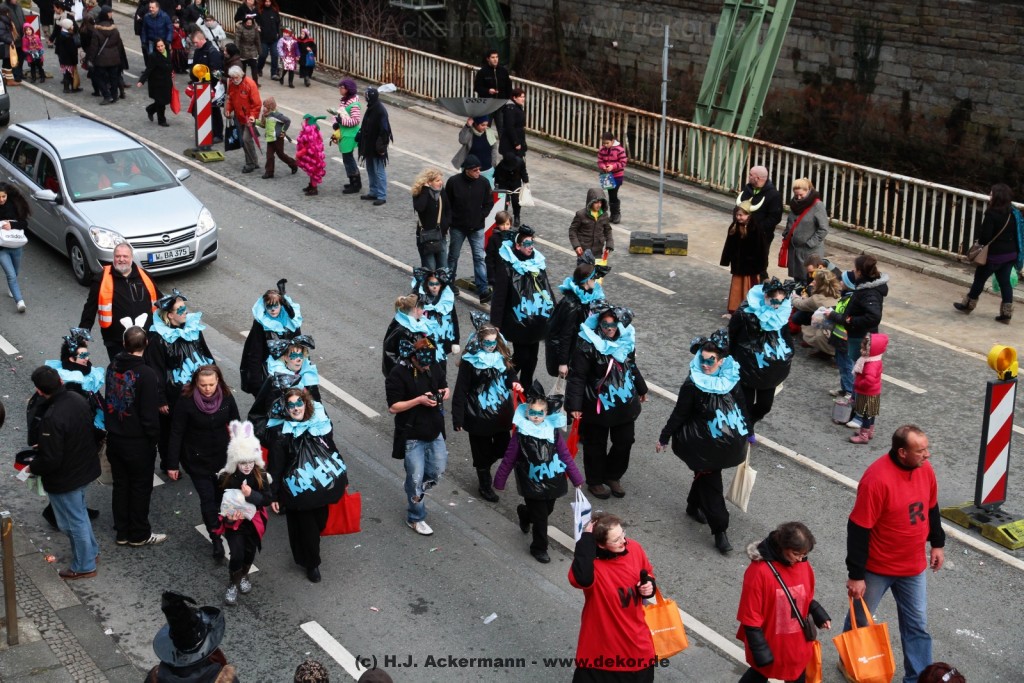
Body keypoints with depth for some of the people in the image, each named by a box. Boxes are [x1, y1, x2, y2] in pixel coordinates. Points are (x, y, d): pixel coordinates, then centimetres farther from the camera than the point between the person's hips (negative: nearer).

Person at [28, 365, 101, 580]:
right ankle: (91, 550, 46)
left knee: (74, 521, 11)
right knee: (79, 512, 29)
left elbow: (50, 460, -29)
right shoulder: (79, 400, -9)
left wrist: (32, 467, -7)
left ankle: (84, 566, 27)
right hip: (84, 468, 8)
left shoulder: (52, 418, -34)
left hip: (65, 478, -8)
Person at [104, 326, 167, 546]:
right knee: (141, 487, 9)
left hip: (114, 438, 6)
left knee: (120, 485, 17)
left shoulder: (113, 367, -2)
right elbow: (150, 413, -20)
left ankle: (122, 532, 27)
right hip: (138, 441, -6)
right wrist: (154, 437, -6)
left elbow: (107, 399, 11)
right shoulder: (146, 374, -23)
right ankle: (139, 534, 19)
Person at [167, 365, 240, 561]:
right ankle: (216, 540, 6)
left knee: (221, 496, 9)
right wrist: (173, 464, -12)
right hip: (197, 460, -3)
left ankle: (217, 529, 31)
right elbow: (176, 433, -13)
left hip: (222, 457, 3)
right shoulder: (186, 402, -19)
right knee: (207, 499, -3)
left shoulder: (226, 398, -9)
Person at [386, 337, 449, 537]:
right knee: (416, 478, 4)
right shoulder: (398, 374, -19)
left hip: (435, 431, 5)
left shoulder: (435, 367, -4)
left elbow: (444, 385, 14)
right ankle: (415, 519, 22)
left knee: (437, 471, 14)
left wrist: (445, 392, -11)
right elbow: (393, 407, -17)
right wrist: (419, 400, -27)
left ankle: (414, 493, 42)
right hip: (412, 434, -5)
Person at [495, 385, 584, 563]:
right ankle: (539, 548, 22)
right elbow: (509, 459, -6)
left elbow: (566, 456, 0)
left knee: (547, 510, 21)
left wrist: (577, 479, 3)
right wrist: (499, 481, 0)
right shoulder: (520, 434, -13)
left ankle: (524, 513, 53)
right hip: (532, 485, -4)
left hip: (552, 482, 4)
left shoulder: (553, 431, -6)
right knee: (540, 517, 1)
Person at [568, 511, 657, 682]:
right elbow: (582, 579, -49)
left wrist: (649, 586, -10)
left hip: (636, 639, 5)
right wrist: (586, 540, -43)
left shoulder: (634, 549, -8)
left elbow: (647, 575, 13)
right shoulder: (591, 561, -24)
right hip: (600, 641, -5)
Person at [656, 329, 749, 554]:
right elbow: (679, 415, -9)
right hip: (703, 445, -4)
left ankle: (694, 506, 46)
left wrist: (747, 433, 17)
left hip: (727, 442, 5)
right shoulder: (693, 384, -19)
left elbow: (741, 407, 8)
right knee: (711, 484, -1)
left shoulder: (732, 380, -7)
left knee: (705, 476, 21)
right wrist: (664, 438, -2)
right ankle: (720, 530, 5)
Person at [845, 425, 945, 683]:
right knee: (860, 620, 16)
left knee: (917, 625, 12)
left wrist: (937, 543, 16)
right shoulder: (877, 478, -29)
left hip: (914, 566, 5)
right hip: (877, 567, -5)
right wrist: (856, 575, -21)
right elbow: (858, 529, -24)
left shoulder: (925, 469, -8)